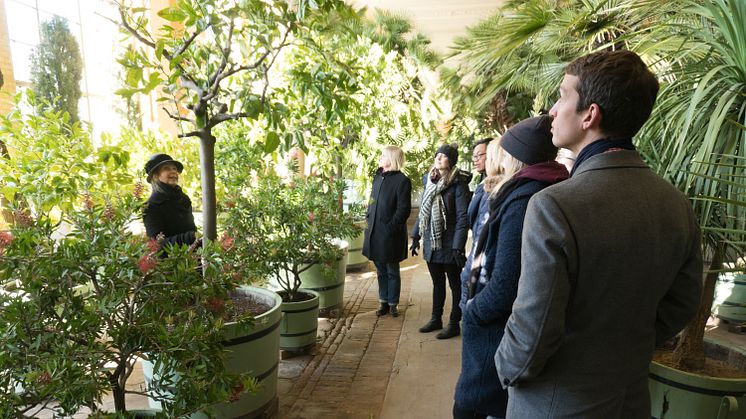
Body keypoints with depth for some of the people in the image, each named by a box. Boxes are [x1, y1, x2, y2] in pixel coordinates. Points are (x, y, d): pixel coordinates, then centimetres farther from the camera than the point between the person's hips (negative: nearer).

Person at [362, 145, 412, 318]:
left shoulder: (402, 181, -11)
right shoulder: (378, 177, 11)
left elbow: (404, 209, -14)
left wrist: (391, 227, -17)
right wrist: (369, 221, 9)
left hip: (390, 234, -7)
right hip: (374, 232, 7)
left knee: (392, 271, 9)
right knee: (381, 271, 16)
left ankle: (393, 304, 22)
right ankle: (384, 303, 28)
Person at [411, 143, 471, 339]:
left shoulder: (458, 184, -11)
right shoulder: (430, 181, 9)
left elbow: (463, 217, -15)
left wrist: (458, 247, -19)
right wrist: (416, 236, 14)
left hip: (448, 244, -6)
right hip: (431, 244, 6)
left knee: (455, 284, 8)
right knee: (437, 283, 18)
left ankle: (454, 324, 19)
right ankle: (436, 319, 31)